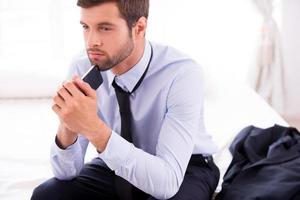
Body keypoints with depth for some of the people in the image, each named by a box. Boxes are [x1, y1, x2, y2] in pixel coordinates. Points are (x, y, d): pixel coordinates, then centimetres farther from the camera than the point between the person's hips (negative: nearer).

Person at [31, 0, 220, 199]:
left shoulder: (183, 74, -29)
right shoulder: (82, 68, -17)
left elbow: (167, 182, -37)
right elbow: (67, 172, -15)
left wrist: (93, 128, -45)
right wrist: (67, 128, -37)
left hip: (184, 172, -3)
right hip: (117, 166, 4)